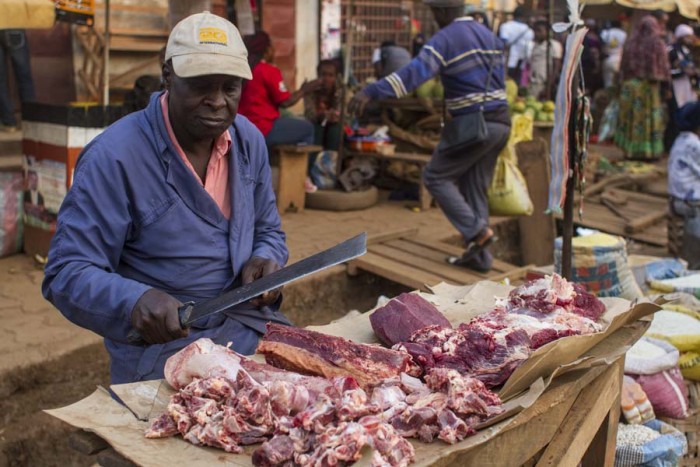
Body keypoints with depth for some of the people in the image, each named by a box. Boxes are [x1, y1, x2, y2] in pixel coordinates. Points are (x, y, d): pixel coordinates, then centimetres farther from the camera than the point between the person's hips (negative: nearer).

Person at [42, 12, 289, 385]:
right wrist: (134, 301, -36)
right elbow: (66, 272, -16)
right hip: (164, 338, -6)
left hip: (249, 323, 6)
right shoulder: (113, 157, -16)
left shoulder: (250, 140, 4)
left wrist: (266, 260, -8)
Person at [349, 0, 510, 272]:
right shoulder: (488, 35, 15)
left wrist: (372, 92, -33)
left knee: (436, 177, 4)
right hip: (501, 122, 8)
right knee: (474, 189, 14)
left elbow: (416, 71, -25)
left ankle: (477, 231, -5)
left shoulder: (445, 39, -11)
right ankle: (479, 256, 14)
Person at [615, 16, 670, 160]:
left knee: (631, 116, 9)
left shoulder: (630, 43, 1)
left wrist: (625, 80, 14)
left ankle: (630, 150, 12)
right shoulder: (657, 44, -7)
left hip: (630, 85, 3)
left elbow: (623, 66, 6)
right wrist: (665, 83, 2)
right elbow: (664, 66, -6)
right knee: (650, 118, 3)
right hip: (650, 86, -3)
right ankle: (650, 151, 5)